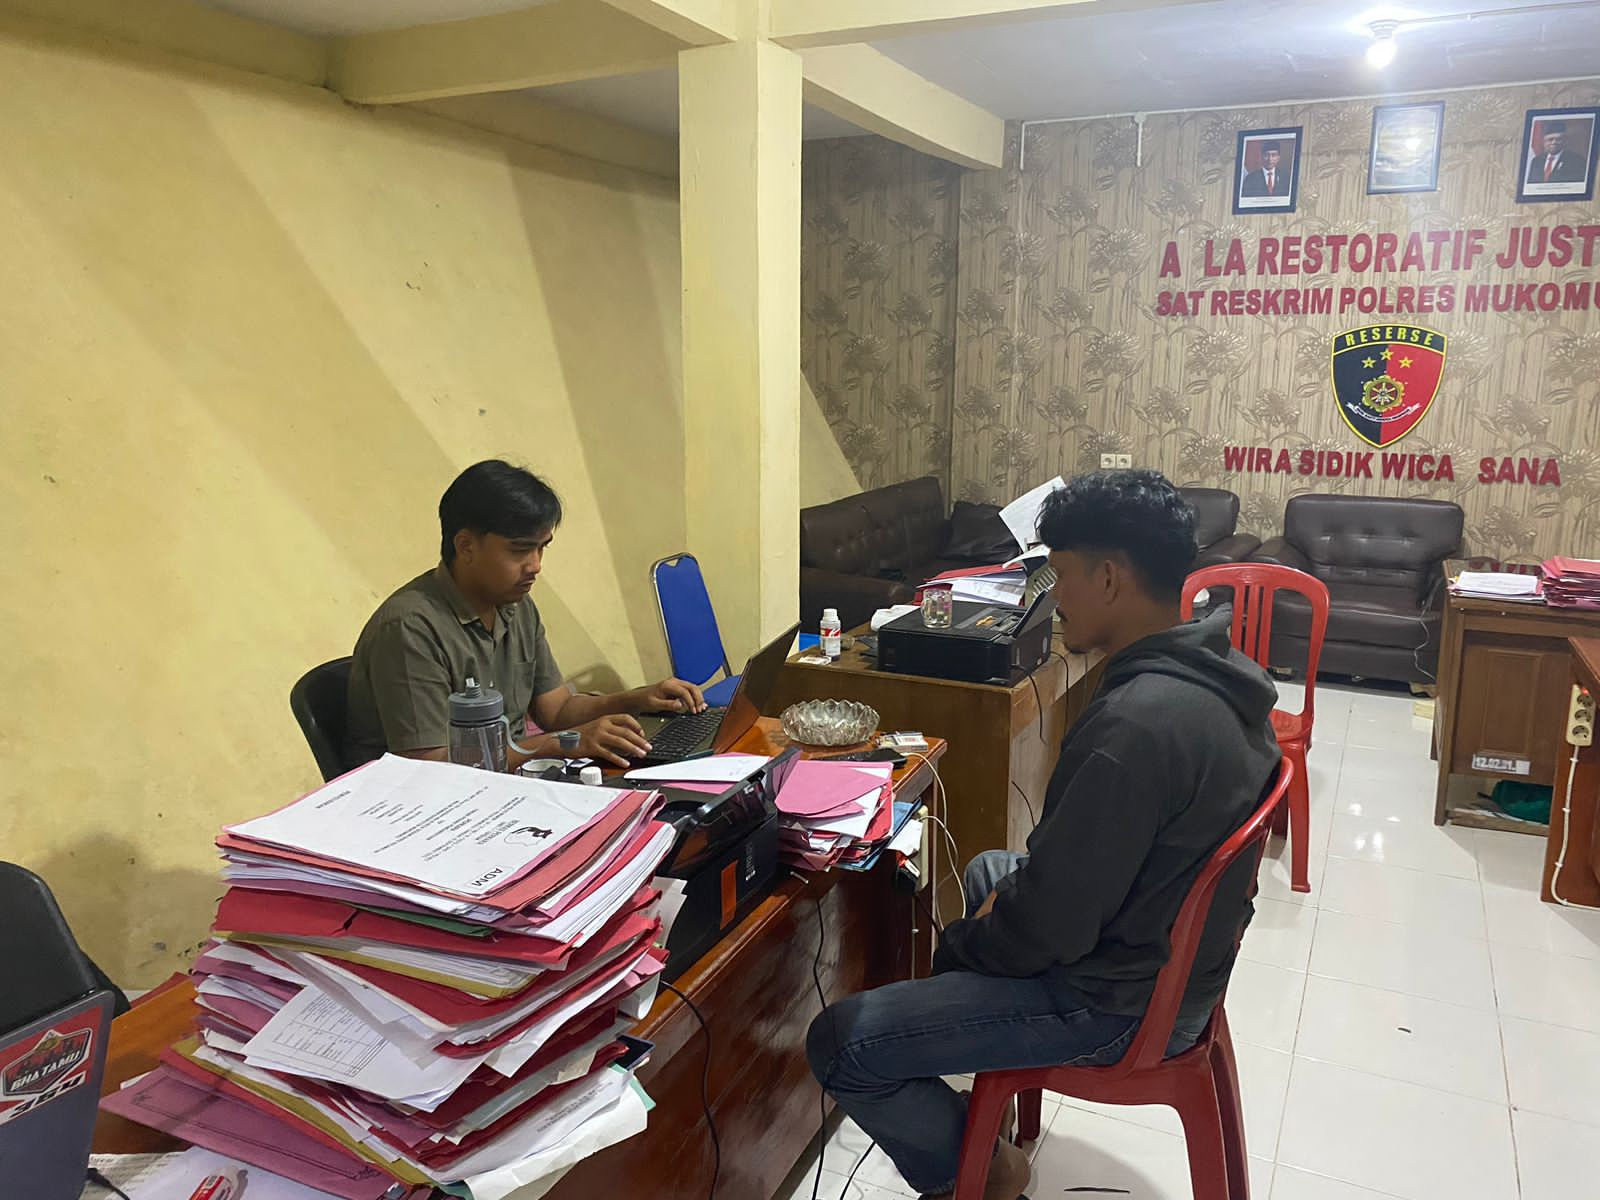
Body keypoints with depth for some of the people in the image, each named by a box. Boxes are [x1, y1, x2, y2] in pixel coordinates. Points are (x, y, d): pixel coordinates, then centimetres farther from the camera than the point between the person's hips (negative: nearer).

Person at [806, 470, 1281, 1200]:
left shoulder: (1134, 726, -34)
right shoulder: (1218, 673, -3)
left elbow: (1048, 927, -27)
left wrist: (964, 943, -8)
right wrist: (1017, 892, 6)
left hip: (1118, 1001, -9)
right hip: (1178, 952, 10)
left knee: (839, 1046, -7)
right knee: (989, 871, 33)